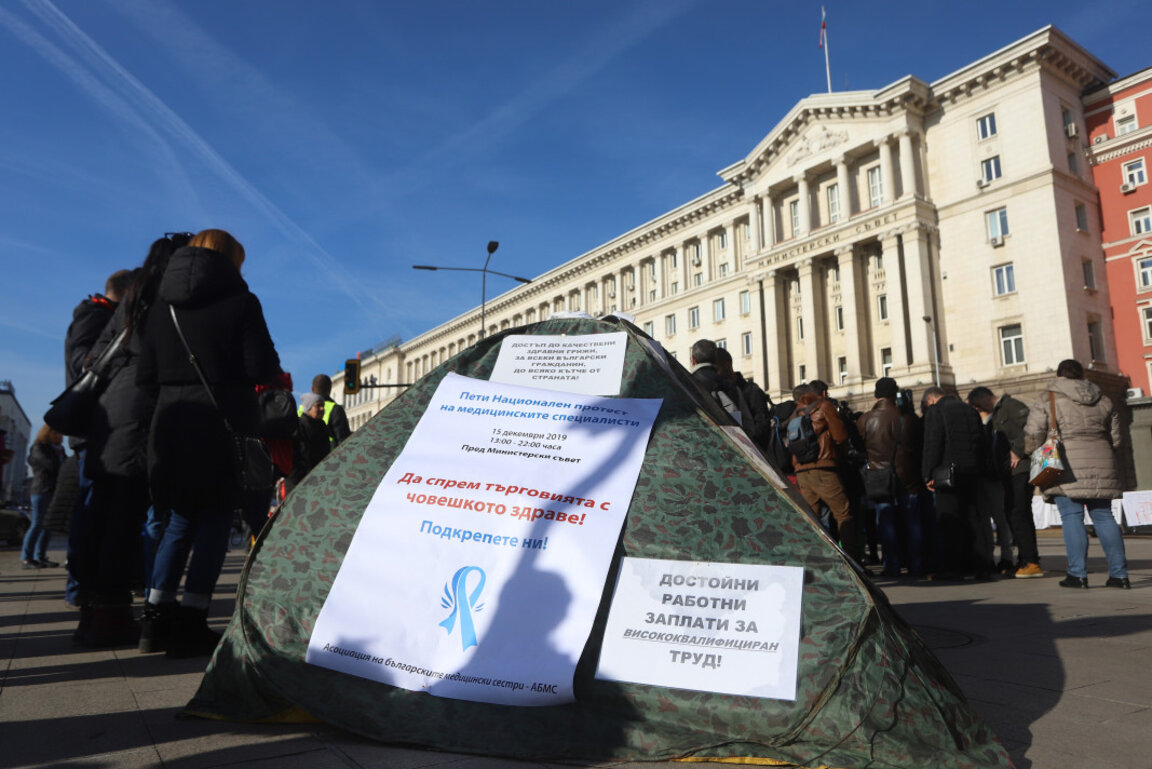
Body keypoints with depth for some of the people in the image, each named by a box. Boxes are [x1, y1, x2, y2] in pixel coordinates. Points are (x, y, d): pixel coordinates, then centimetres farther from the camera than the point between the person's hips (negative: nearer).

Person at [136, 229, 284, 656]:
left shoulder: (161, 304, 10)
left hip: (170, 425, 5)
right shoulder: (240, 301, -6)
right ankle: (190, 622, 3)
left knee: (180, 521, 18)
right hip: (221, 425, -5)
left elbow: (145, 375, 8)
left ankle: (156, 615, 17)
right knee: (214, 523, 4)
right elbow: (262, 369, -11)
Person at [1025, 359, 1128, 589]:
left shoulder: (1048, 399, 0)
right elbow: (1115, 436, 20)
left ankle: (1077, 574, -4)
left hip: (1068, 466, -5)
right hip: (1101, 465, 5)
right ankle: (1119, 574, 9)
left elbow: (1033, 434, -7)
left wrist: (1035, 455, 9)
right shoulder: (1103, 400, 16)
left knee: (1071, 518, -3)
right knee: (1103, 516, 9)